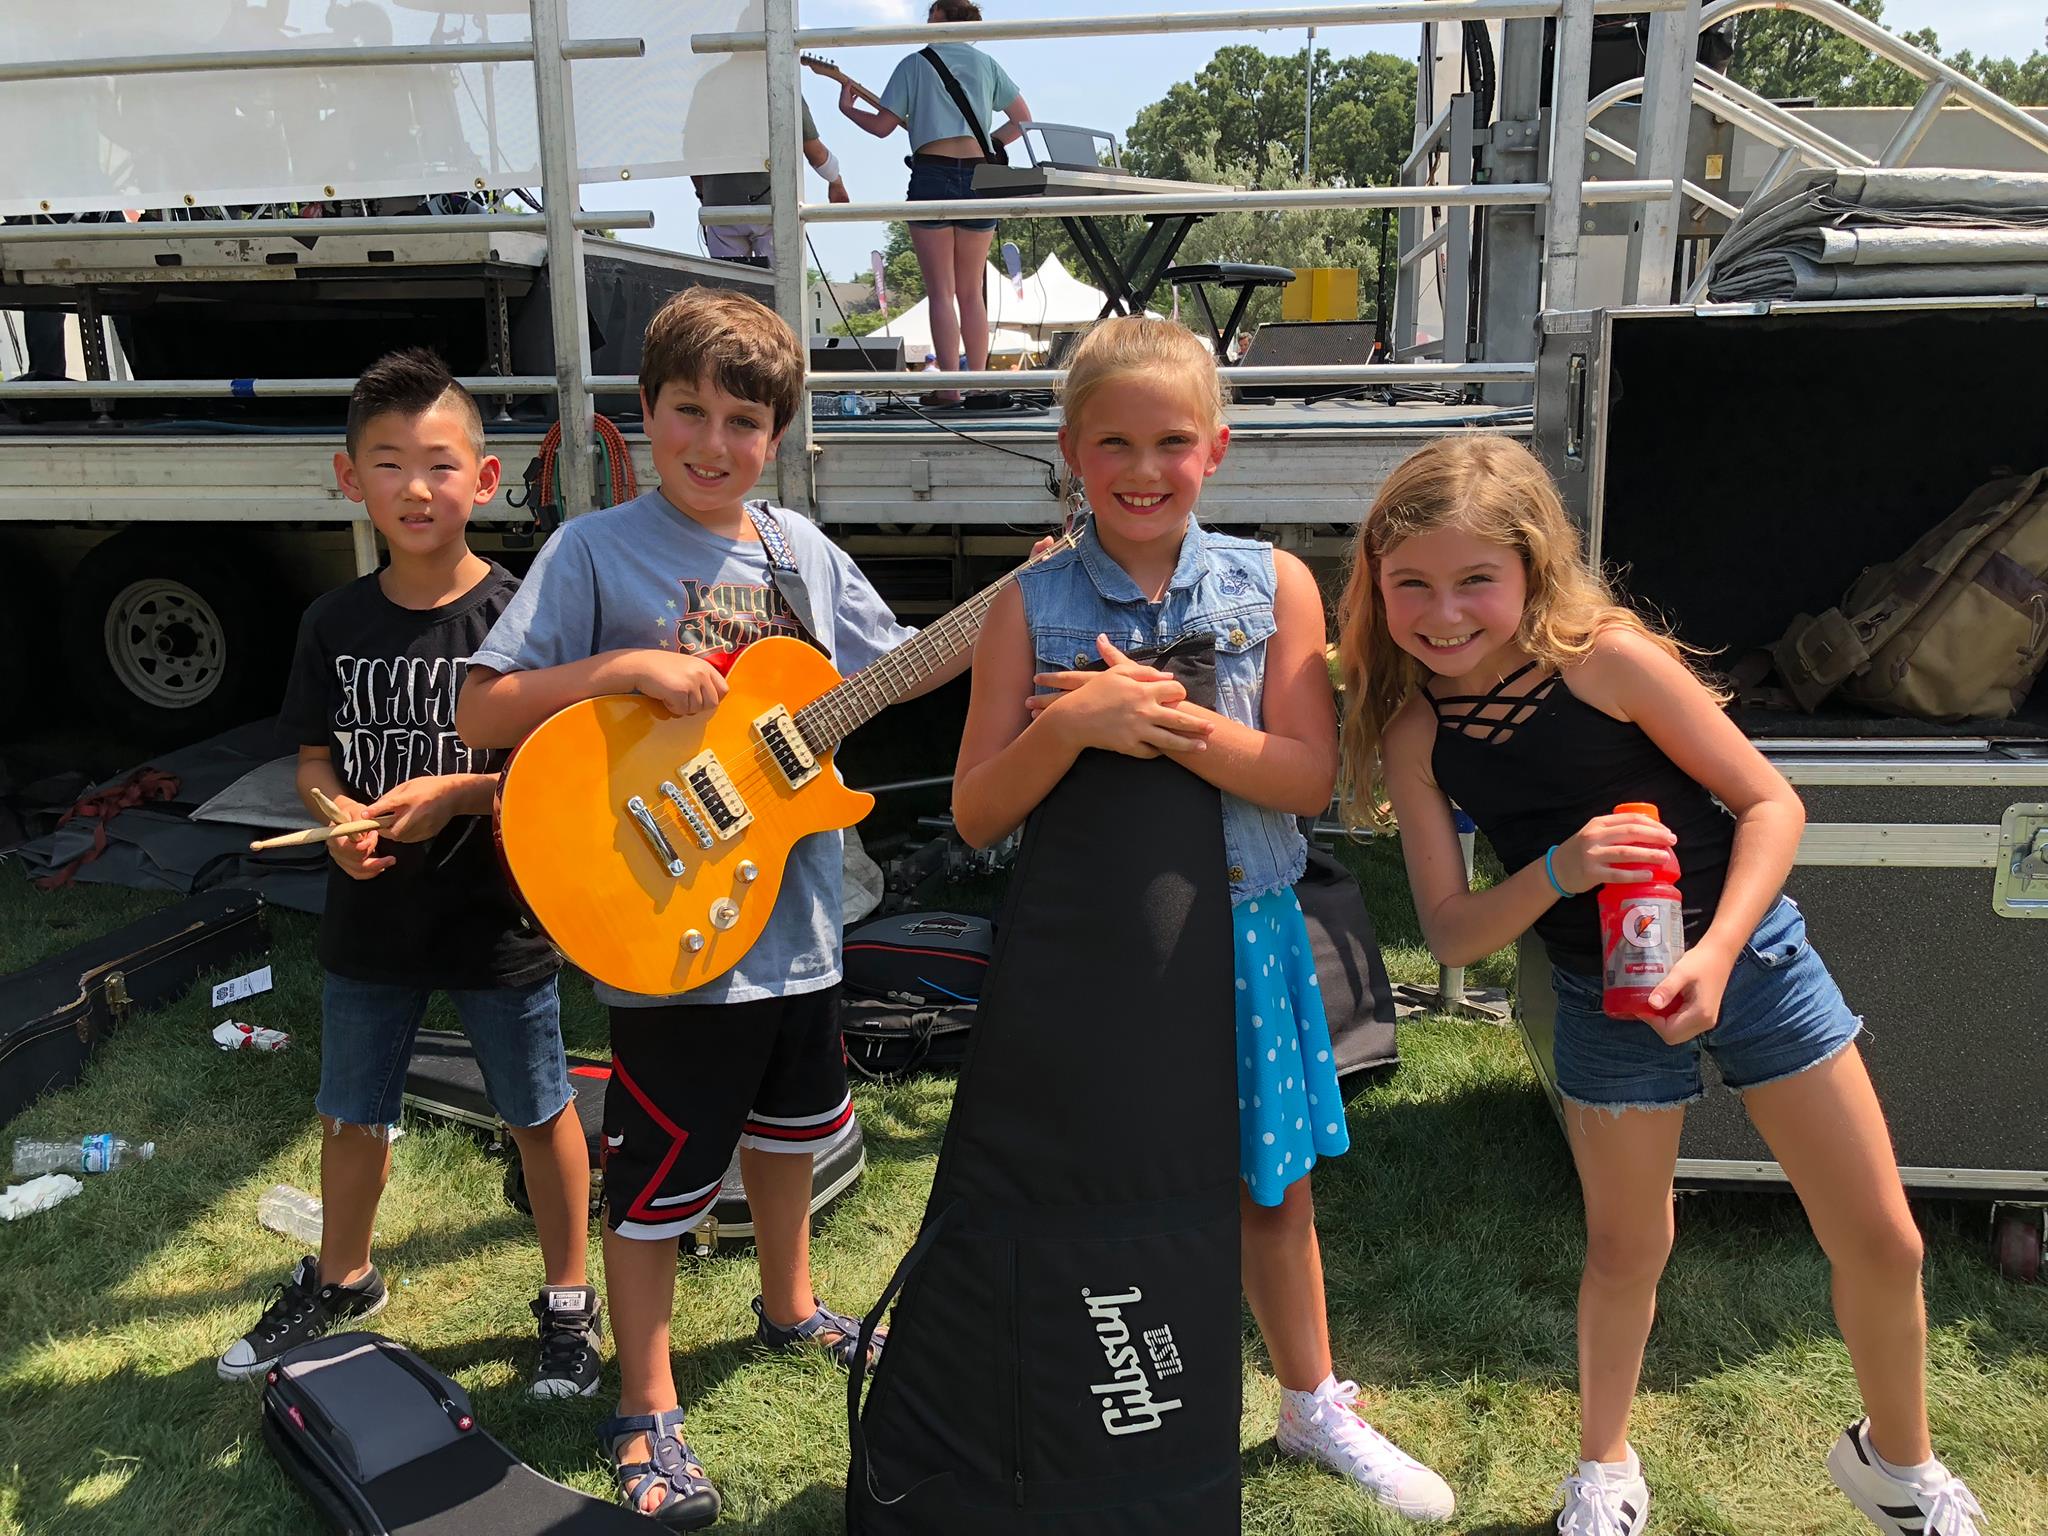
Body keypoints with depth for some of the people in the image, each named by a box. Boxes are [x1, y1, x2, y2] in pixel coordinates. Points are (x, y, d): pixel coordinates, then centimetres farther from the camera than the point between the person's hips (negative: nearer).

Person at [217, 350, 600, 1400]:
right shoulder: (336, 623, 0)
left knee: (538, 1115, 11)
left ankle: (568, 1299, 31)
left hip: (501, 919, -4)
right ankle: (341, 1281, 45)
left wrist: (453, 792, -23)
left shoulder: (518, 614, -13)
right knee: (351, 1115, 21)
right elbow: (314, 757, 7)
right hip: (371, 919, 4)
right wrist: (340, 820, -13)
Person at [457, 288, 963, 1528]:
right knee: (660, 1176, 6)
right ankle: (647, 1412, 26)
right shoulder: (598, 549, -10)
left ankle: (790, 1307, 49)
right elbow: (481, 714, -14)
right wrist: (626, 666, -26)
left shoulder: (801, 550, 4)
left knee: (789, 1125, 25)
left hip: (798, 919, 6)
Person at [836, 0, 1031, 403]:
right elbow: (1023, 120, 17)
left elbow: (882, 126, 6)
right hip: (978, 178, 3)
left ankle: (949, 387, -10)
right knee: (972, 293, 9)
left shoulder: (915, 63, 6)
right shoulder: (985, 63, 15)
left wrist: (847, 107, 23)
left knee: (941, 292, -3)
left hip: (932, 177, -3)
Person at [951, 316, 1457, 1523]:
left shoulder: (1273, 585, -3)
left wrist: (1163, 716, -23)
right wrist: (1074, 725, -26)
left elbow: (1310, 778, -11)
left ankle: (1314, 1403, 44)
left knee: (1273, 1185, 18)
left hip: (1243, 934, 2)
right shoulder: (1032, 603, -5)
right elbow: (976, 815, -9)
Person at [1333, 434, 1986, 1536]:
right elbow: (1451, 934, -10)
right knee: (1627, 1249, 15)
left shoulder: (1605, 658, -20)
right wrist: (1557, 873, -29)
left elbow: (1770, 802, -13)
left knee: (1883, 1244, 8)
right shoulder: (1413, 733, -12)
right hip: (1605, 997, 1)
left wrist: (1714, 956, -25)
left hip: (1746, 951, -1)